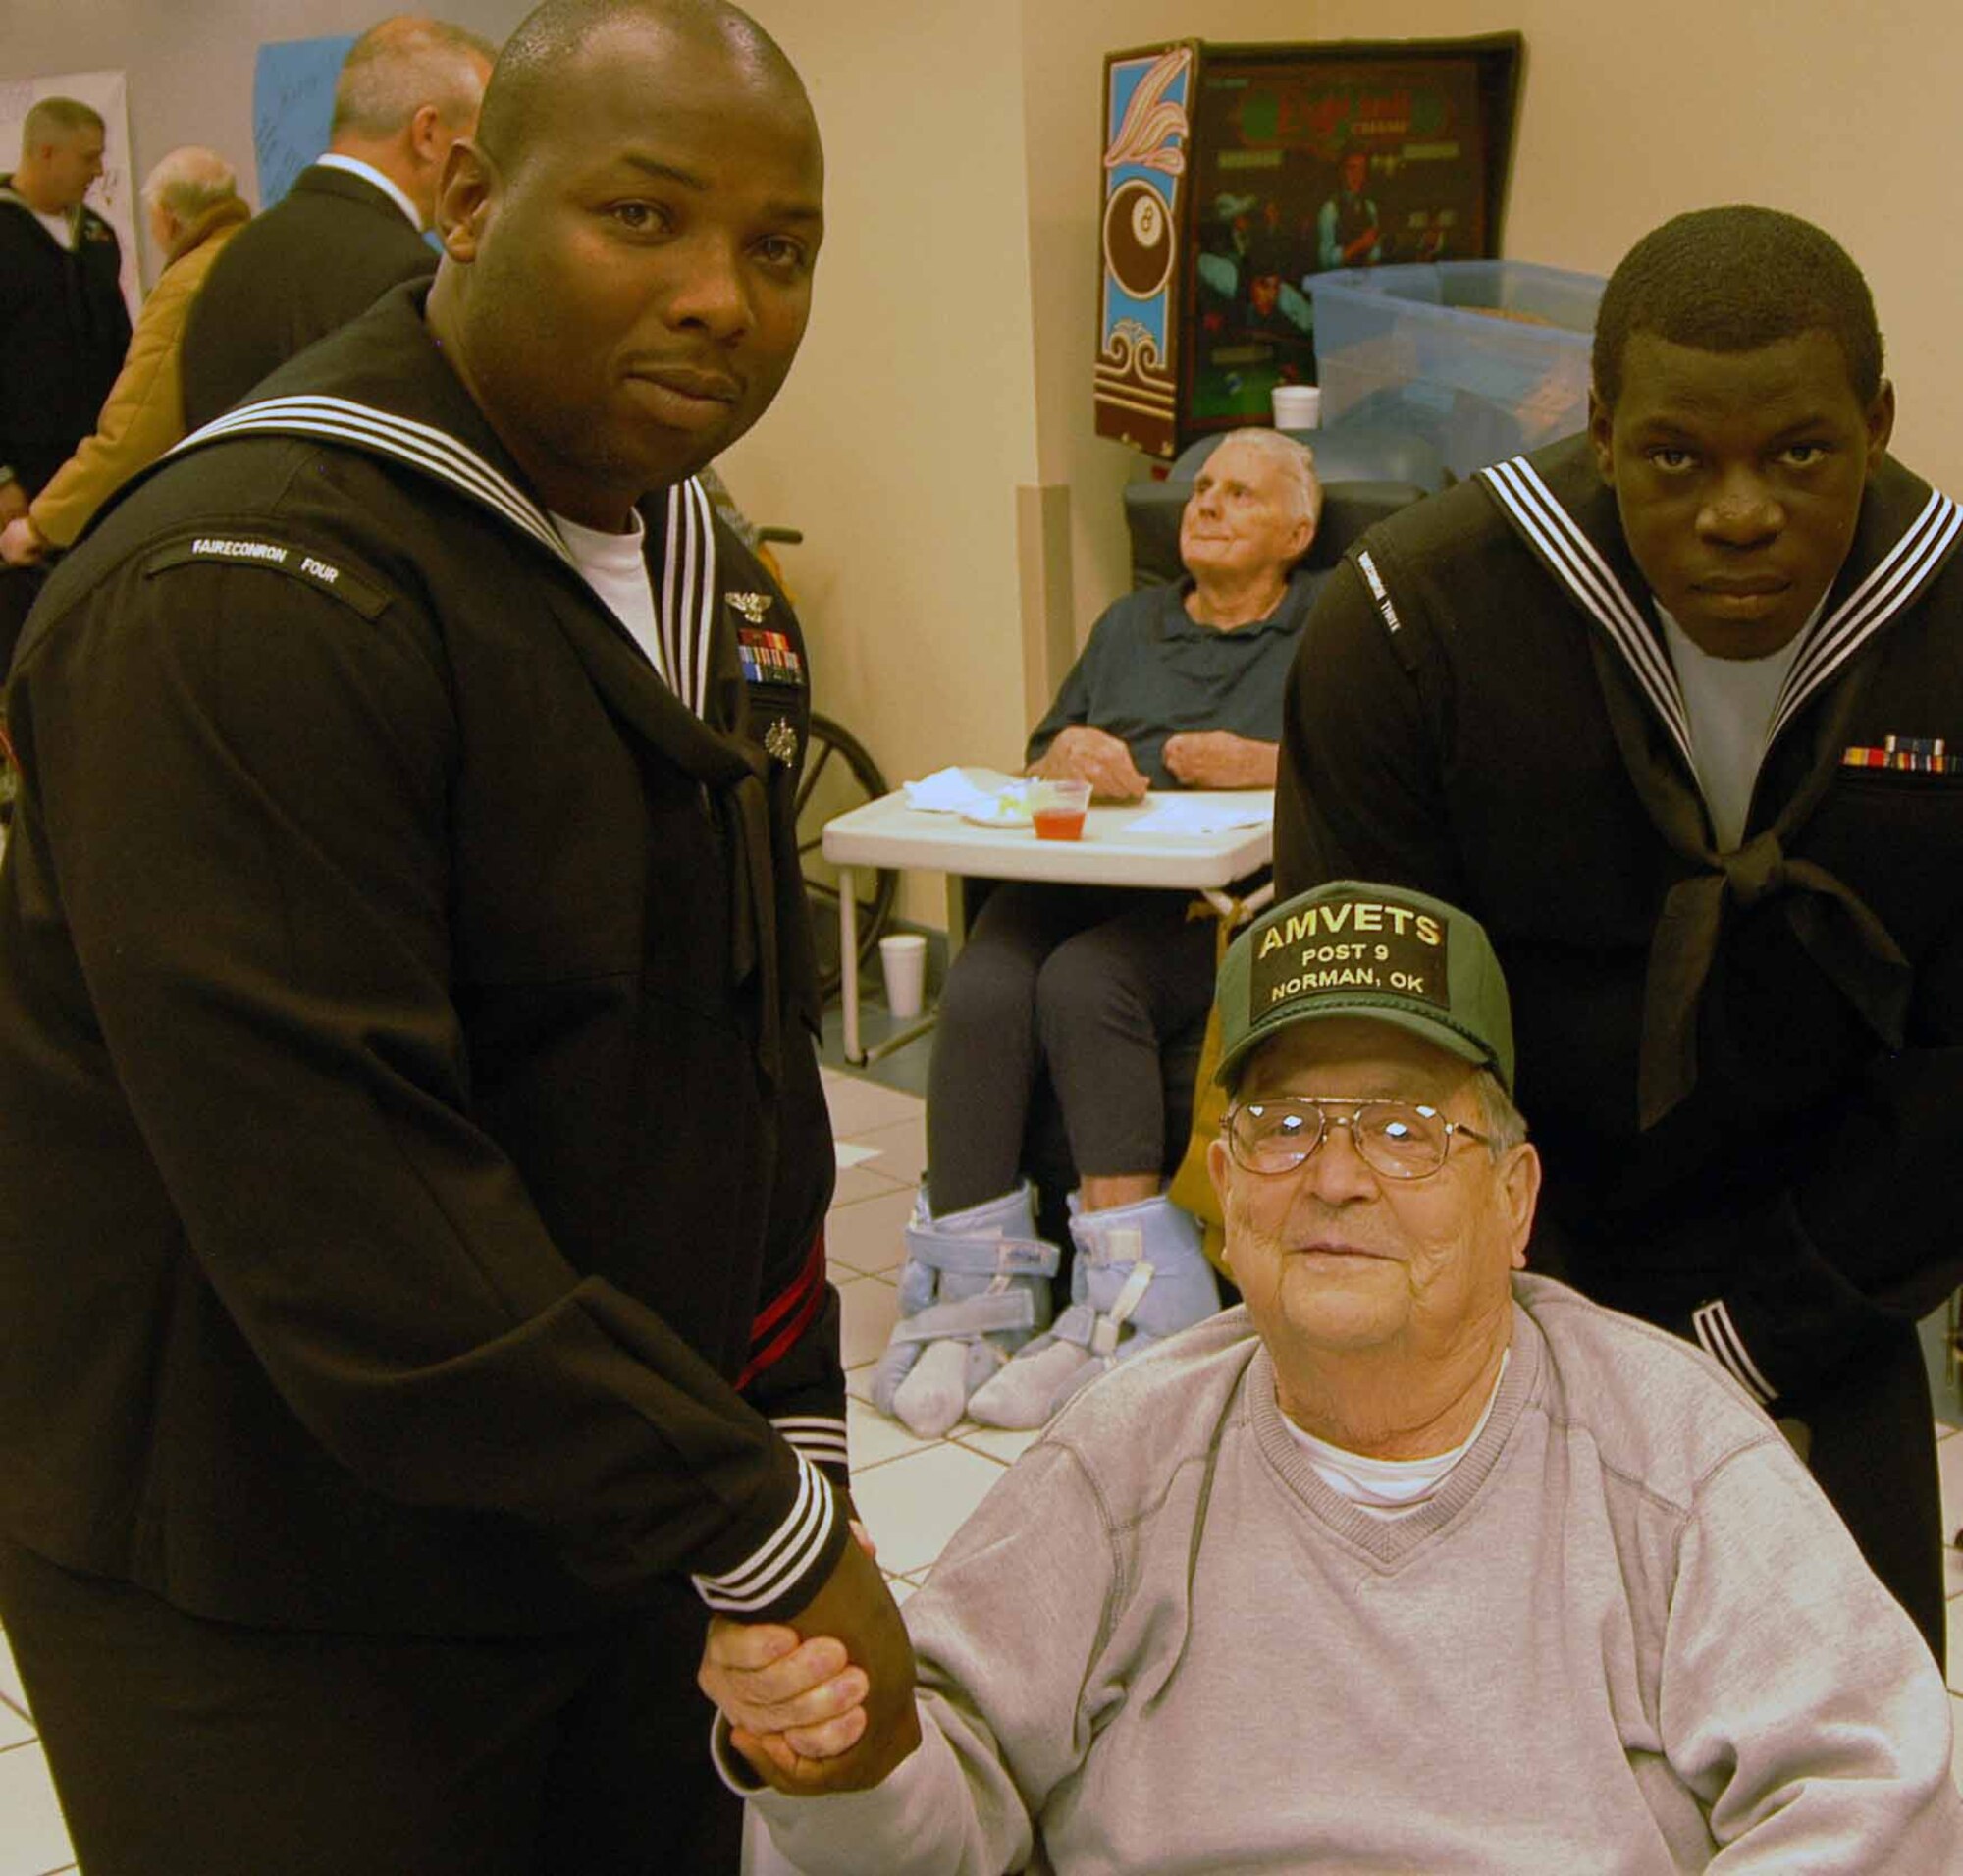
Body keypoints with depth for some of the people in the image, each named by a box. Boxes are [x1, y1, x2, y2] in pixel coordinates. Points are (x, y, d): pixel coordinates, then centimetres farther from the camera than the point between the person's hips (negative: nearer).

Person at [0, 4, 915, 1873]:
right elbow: (331, 1197, -27)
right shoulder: (242, 599, -22)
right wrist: (764, 1538, -21)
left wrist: (793, 1440, 6)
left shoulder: (701, 577, 8)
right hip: (274, 1619, -7)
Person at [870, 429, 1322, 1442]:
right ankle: (968, 1299, -27)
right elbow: (1045, 759, 21)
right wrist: (1073, 754, -2)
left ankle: (1121, 1307, -30)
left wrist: (1229, 761, -10)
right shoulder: (1128, 623, 29)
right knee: (981, 991, -29)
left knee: (1084, 981, -34)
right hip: (1077, 876, 4)